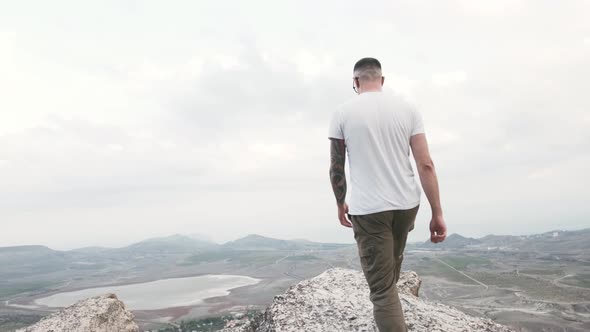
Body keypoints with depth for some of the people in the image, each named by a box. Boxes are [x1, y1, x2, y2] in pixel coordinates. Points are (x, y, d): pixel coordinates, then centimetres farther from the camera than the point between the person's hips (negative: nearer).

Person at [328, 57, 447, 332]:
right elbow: (426, 165, -4)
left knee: (381, 288, 1)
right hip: (406, 204, 5)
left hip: (367, 209, -4)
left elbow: (336, 168, 0)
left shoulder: (343, 113, -4)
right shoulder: (407, 108, 1)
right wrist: (437, 213, 0)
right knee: (391, 265, 31)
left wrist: (340, 204, 15)